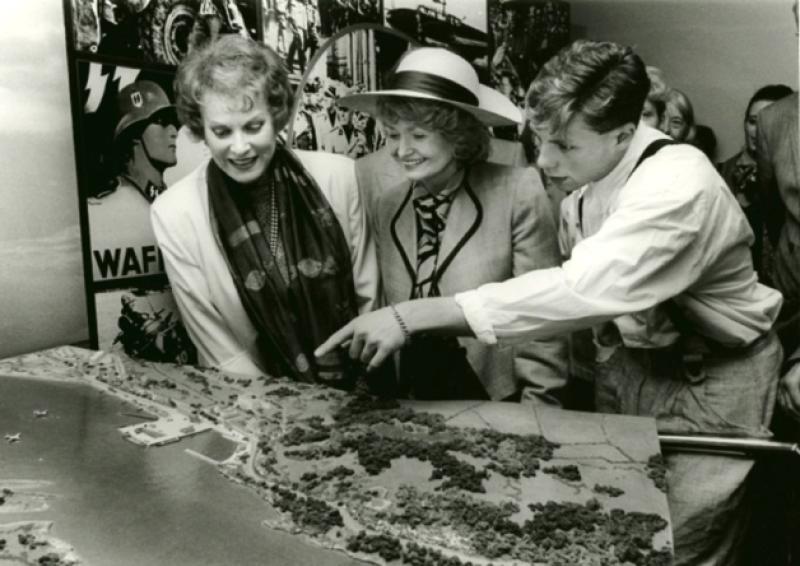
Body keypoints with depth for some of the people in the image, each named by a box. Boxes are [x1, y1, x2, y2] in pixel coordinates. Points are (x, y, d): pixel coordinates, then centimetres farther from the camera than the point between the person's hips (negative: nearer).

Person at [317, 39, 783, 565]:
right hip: (632, 359, 7)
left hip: (708, 380, -7)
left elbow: (577, 290, -43)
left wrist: (412, 316, -45)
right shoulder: (591, 172, -7)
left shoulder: (679, 187, -32)